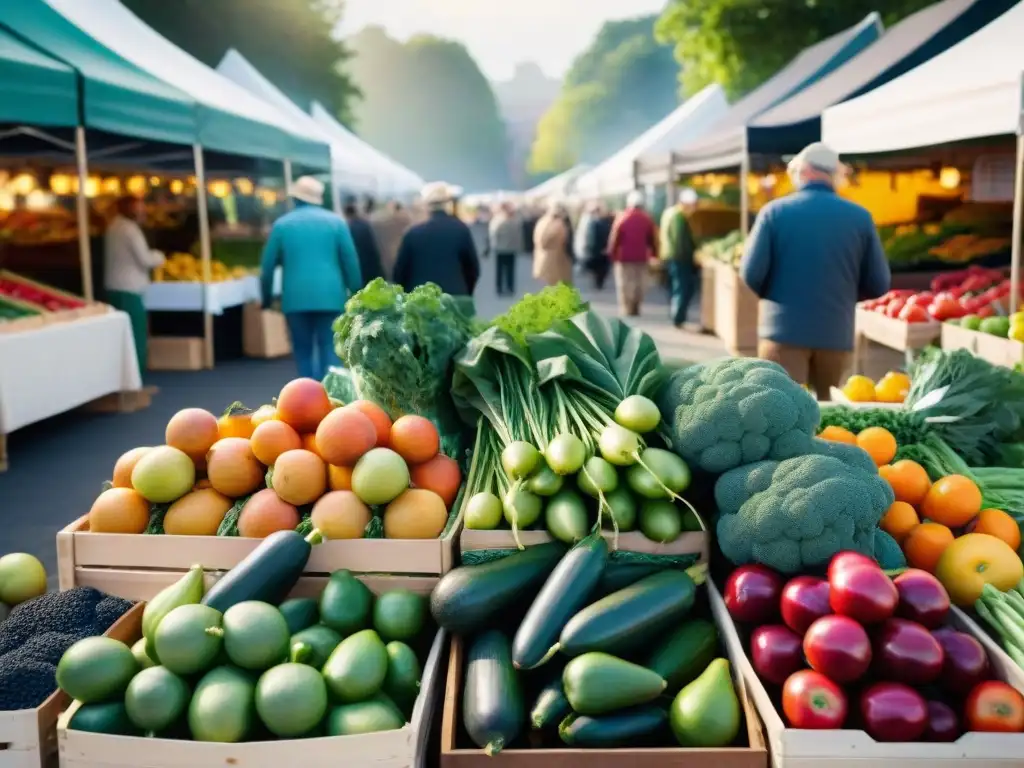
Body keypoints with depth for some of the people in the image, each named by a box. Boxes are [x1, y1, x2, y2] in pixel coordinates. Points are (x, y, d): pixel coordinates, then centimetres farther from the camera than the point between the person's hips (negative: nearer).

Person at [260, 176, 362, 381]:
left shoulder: (282, 224, 6)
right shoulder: (336, 221, 5)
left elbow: (268, 265, 7)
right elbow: (351, 262, 2)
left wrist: (267, 297, 18)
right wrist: (356, 293, 10)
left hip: (296, 297, 1)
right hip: (329, 295, 0)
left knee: (303, 351, 10)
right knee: (330, 350, 2)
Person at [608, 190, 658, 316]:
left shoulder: (622, 218, -7)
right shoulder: (648, 219, 0)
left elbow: (614, 239, -6)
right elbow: (653, 239, 3)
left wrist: (611, 255, 2)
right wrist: (653, 254, 12)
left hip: (624, 258, -3)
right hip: (641, 258, 3)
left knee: (625, 287, 1)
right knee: (639, 285, 11)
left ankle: (626, 311, -2)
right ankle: (635, 309, 11)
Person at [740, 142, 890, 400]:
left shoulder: (775, 211, -4)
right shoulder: (860, 217, 1)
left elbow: (751, 275, -8)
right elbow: (878, 285, 2)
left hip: (785, 332, -2)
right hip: (836, 335, 3)